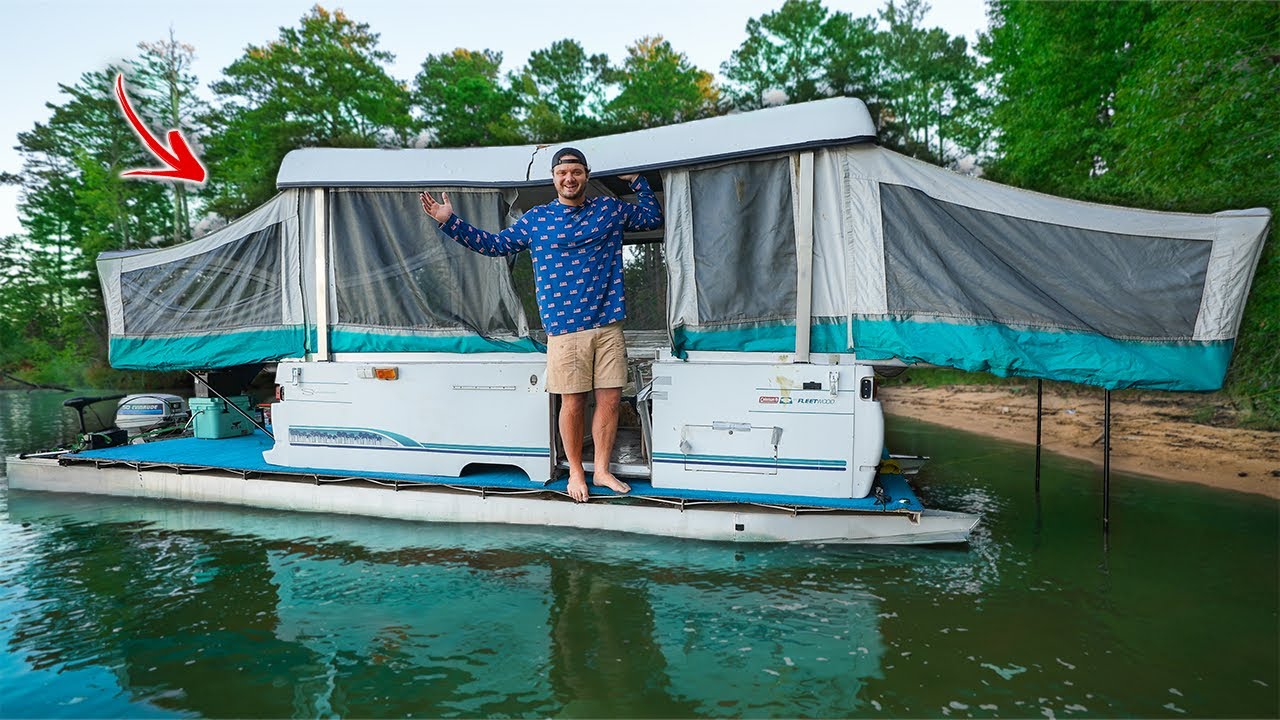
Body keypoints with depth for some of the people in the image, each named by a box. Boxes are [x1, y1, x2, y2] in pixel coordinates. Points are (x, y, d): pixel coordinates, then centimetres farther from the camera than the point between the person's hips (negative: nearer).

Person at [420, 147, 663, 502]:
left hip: (608, 326, 2)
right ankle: (576, 472, 21)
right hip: (564, 328, -1)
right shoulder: (535, 219, 8)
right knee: (573, 404, 2)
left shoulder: (611, 209, 11)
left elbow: (653, 217, 23)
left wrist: (636, 180, 16)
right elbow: (493, 244, 13)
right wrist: (450, 221, 8)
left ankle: (602, 470, 19)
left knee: (610, 399, 3)